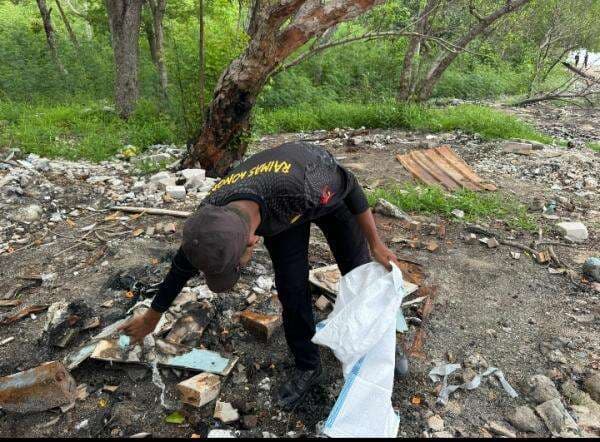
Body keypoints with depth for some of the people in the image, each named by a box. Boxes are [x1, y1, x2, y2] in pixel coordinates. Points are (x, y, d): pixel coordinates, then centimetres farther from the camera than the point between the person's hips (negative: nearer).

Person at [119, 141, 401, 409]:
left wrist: (375, 244, -15)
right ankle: (308, 367, 17)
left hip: (328, 189, -2)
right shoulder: (210, 217, -32)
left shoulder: (298, 183, -49)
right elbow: (181, 268, -11)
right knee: (291, 288, -5)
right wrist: (151, 317, 3)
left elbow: (350, 186, -25)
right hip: (280, 212, 2)